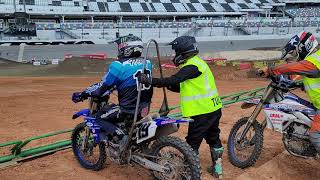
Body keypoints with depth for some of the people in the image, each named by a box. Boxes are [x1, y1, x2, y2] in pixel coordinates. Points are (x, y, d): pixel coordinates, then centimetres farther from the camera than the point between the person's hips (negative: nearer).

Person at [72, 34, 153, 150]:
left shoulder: (119, 66, -15)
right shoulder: (147, 63, 5)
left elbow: (102, 87, -11)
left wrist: (82, 95, 1)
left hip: (128, 110, -7)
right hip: (145, 109, 7)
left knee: (100, 117, 7)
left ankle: (122, 138, -9)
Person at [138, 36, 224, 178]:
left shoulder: (192, 65, -18)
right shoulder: (196, 62, 14)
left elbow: (174, 80, -29)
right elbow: (186, 87, 14)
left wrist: (150, 81, -29)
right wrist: (169, 86, 2)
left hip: (202, 112, -10)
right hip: (213, 108, 10)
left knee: (193, 142, 0)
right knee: (213, 138, 21)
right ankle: (217, 168, 35)